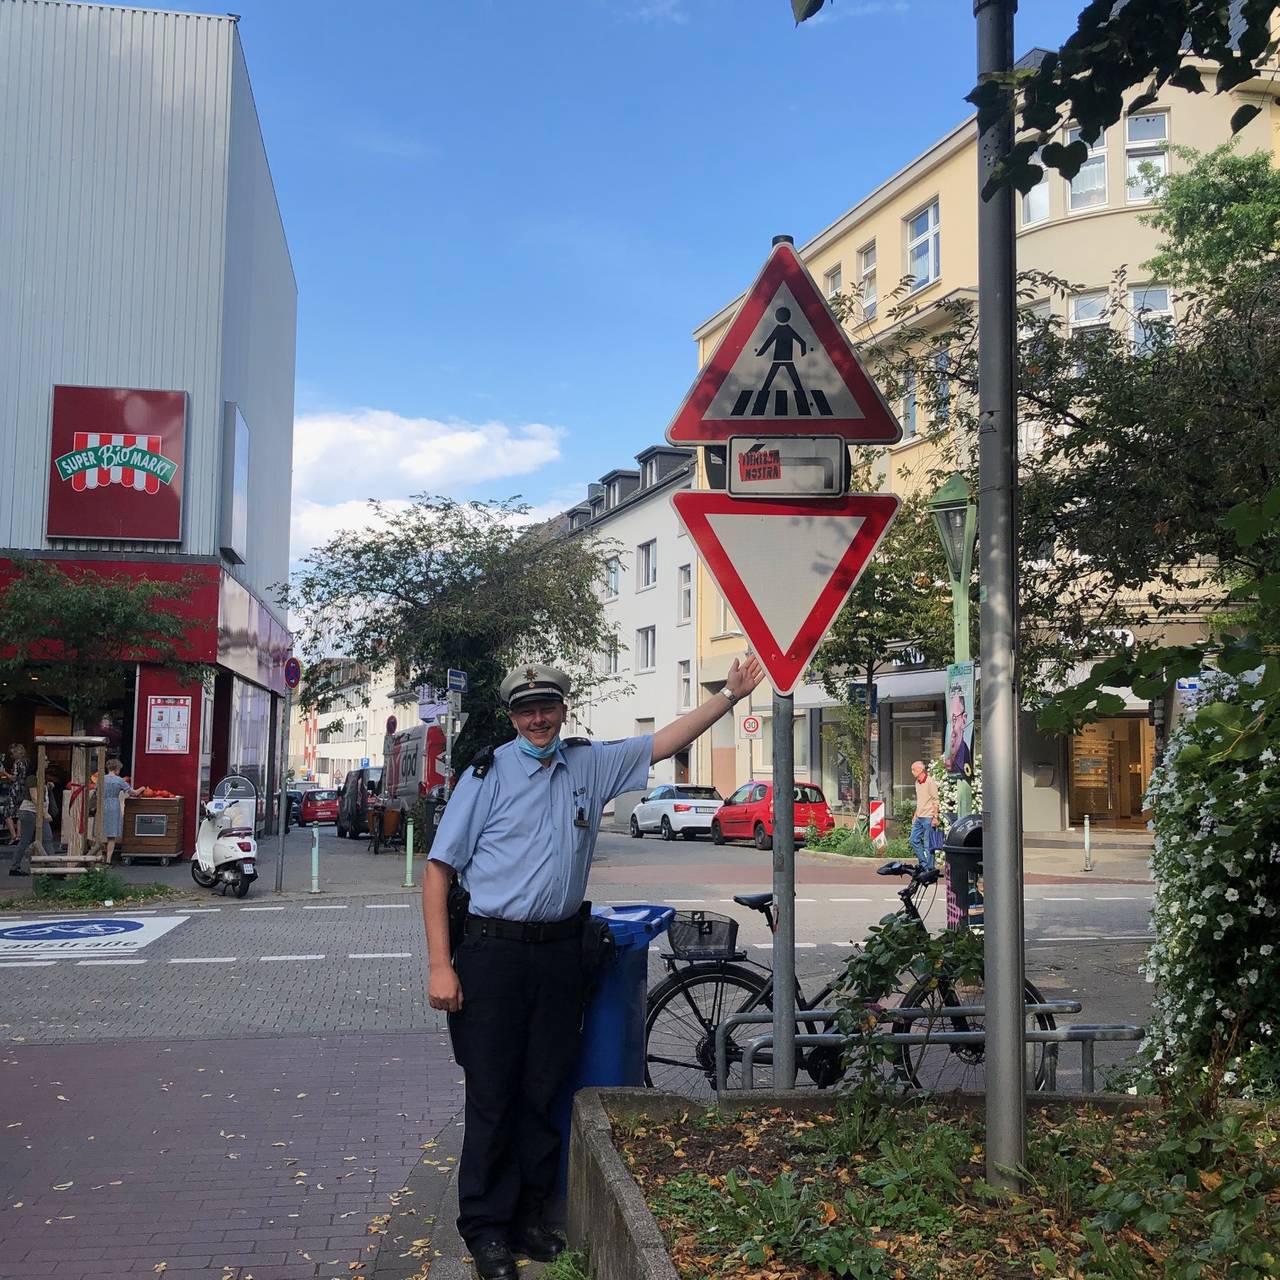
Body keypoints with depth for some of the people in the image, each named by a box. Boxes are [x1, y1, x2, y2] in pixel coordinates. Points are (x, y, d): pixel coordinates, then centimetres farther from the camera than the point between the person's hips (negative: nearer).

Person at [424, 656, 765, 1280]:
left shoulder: (591, 764, 8)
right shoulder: (488, 775, -4)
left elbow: (665, 741, 14)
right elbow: (438, 870, -5)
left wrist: (728, 695, 5)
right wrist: (440, 966, -10)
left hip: (560, 949, 4)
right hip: (493, 952, -4)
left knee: (545, 1089, 11)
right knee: (492, 1094, 2)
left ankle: (528, 1215, 26)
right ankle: (486, 1228, 16)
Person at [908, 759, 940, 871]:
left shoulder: (930, 782, -12)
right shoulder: (917, 783, 14)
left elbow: (935, 800, -14)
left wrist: (935, 817, -18)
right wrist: (915, 816, 21)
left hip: (928, 818, -9)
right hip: (919, 818, 9)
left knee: (928, 844, -4)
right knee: (914, 840, 7)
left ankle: (929, 868, 2)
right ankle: (923, 863, 15)